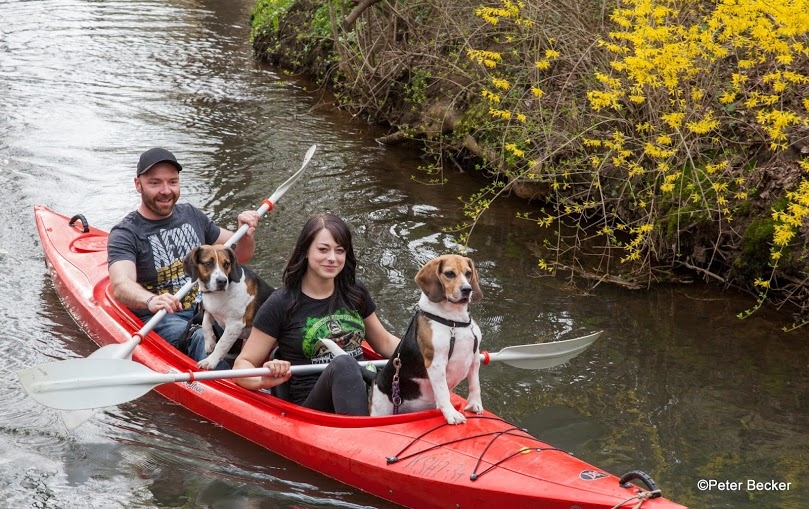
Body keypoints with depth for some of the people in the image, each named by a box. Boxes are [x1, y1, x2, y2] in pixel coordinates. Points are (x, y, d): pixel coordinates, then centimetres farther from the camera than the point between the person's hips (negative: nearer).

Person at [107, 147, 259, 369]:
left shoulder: (191, 215, 12)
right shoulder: (125, 234, -5)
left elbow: (240, 255, 22)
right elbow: (120, 285, -26)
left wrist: (246, 233, -2)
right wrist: (151, 301, -48)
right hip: (159, 319, -5)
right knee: (202, 340, -36)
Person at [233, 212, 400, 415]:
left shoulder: (354, 292, 13)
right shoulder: (281, 303, -1)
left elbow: (384, 342, 27)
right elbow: (242, 364, 1)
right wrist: (264, 381, -23)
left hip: (362, 393, 5)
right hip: (308, 405, -5)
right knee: (343, 365, -37)